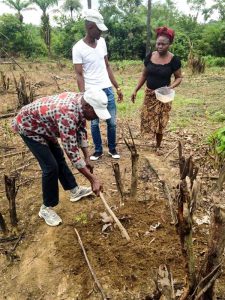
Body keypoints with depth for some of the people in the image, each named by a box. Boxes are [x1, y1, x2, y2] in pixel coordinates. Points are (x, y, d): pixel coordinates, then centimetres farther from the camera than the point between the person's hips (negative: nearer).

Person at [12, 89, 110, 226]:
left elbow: (81, 131, 0)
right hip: (28, 125, -9)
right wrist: (93, 179, -32)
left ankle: (75, 190, 33)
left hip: (43, 125, 9)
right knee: (51, 167, -12)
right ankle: (46, 208, 7)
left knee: (59, 157, 16)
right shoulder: (68, 114, -40)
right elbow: (72, 152, -38)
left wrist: (87, 158, 0)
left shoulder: (81, 103, -13)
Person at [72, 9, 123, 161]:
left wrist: (117, 87, 11)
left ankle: (112, 148, 27)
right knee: (94, 123, 8)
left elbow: (107, 66, 12)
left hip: (107, 90, 4)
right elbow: (79, 75, -11)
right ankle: (98, 150, 26)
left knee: (112, 122, 8)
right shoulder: (78, 48, -10)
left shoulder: (102, 42, 6)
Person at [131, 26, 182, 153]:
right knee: (147, 119, 4)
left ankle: (158, 146, 23)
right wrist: (136, 90, 5)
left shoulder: (174, 60, -11)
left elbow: (179, 78, -3)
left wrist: (169, 87, -22)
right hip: (149, 94, 3)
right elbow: (144, 75, 8)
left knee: (160, 122, 5)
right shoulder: (150, 56, -1)